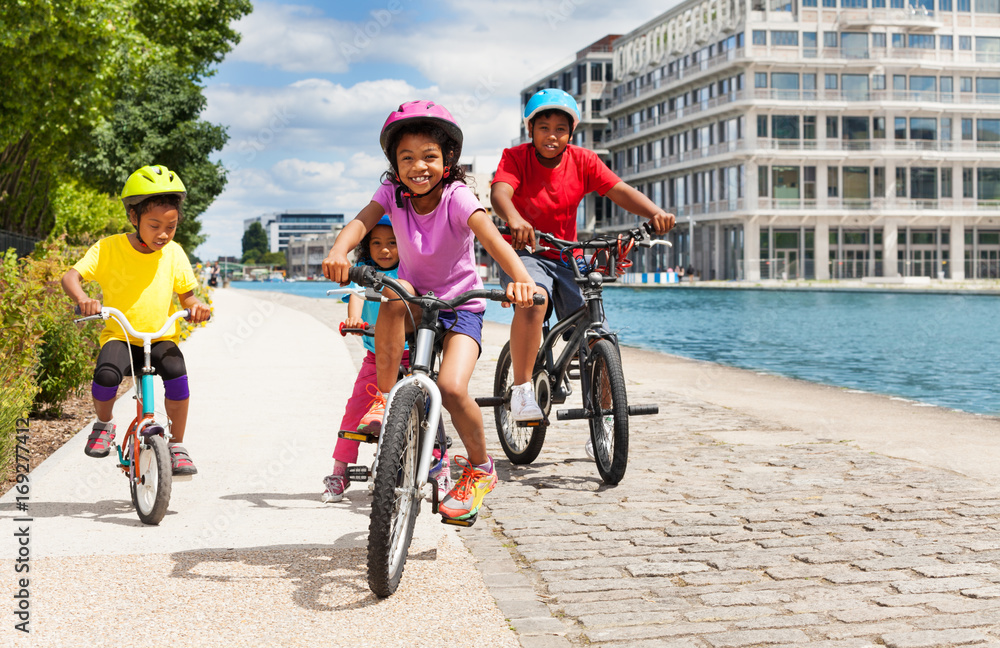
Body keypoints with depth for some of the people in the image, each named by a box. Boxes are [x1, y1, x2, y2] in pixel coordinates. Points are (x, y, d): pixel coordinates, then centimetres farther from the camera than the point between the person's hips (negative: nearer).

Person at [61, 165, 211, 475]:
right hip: (119, 336, -1)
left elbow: (186, 294, 7)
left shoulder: (174, 254, -2)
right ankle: (104, 424, 1)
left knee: (176, 372, -31)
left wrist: (196, 305, -17)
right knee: (106, 374, -33)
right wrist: (83, 299, -35)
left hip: (161, 337, 1)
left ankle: (176, 445, -11)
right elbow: (71, 276, -13)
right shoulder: (109, 248, -9)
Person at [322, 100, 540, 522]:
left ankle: (480, 470, 3)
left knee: (451, 388, -25)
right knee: (396, 293, -34)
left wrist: (520, 279, -55)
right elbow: (361, 222, -25)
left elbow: (491, 237, -36)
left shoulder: (457, 198, -19)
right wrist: (338, 252, -49)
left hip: (461, 304, -3)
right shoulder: (392, 193, -9)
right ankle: (385, 397, -18)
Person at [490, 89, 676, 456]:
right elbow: (500, 192, -28)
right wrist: (513, 219, -52)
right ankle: (521, 391, -24)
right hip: (524, 252, -3)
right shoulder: (516, 158, -9)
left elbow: (619, 191, -14)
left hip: (566, 258, 3)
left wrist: (654, 213, -34)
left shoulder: (583, 161, -1)